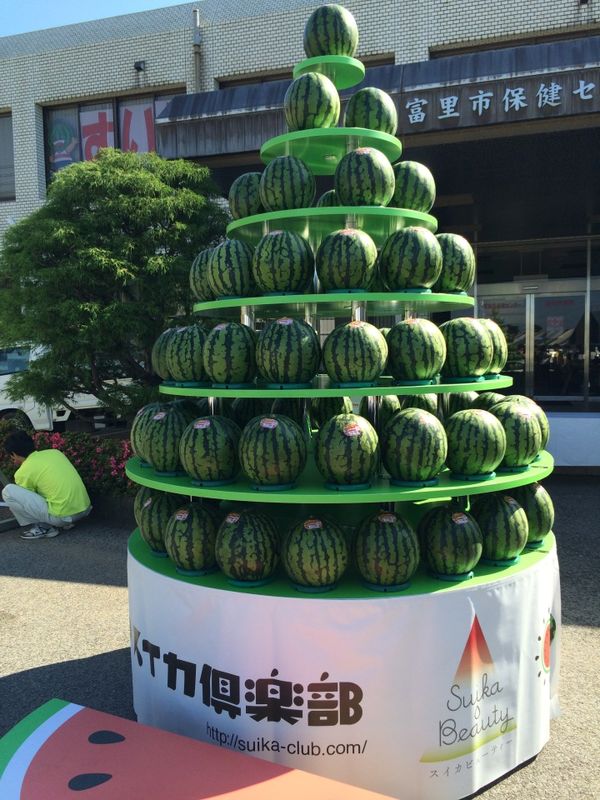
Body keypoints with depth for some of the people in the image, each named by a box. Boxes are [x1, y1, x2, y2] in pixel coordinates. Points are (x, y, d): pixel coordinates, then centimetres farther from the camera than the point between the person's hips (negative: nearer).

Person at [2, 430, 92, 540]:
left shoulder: (23, 472, -3)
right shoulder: (55, 452, 14)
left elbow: (27, 500, 13)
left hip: (63, 516, -7)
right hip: (85, 509, 7)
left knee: (8, 491, -1)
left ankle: (43, 527, 2)